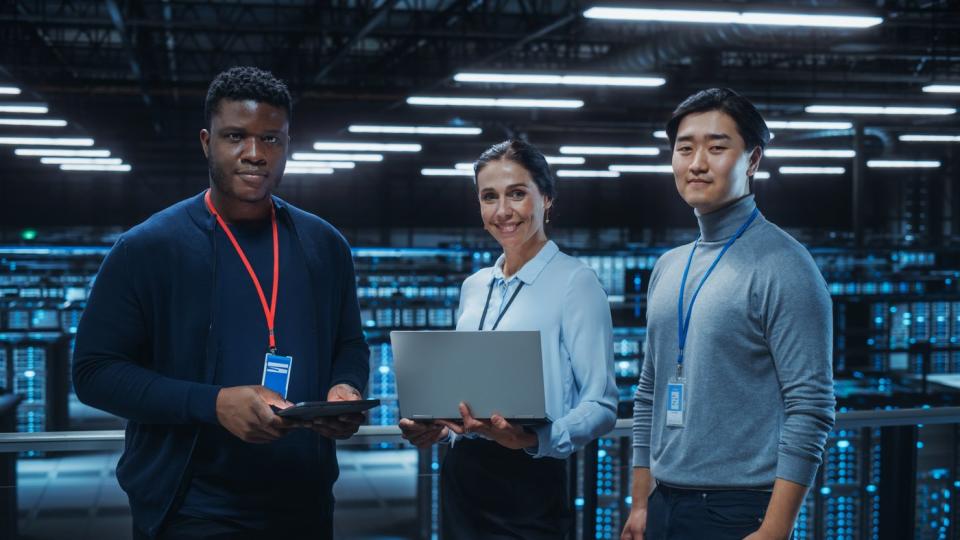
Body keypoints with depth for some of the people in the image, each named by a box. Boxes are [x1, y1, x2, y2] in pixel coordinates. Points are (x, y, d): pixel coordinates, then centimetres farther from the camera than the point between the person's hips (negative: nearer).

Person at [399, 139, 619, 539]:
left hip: (529, 482, -6)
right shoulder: (474, 287, 11)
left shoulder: (575, 281, -9)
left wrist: (532, 439, -29)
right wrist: (436, 427, 0)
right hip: (462, 476, 6)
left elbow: (601, 406, -13)